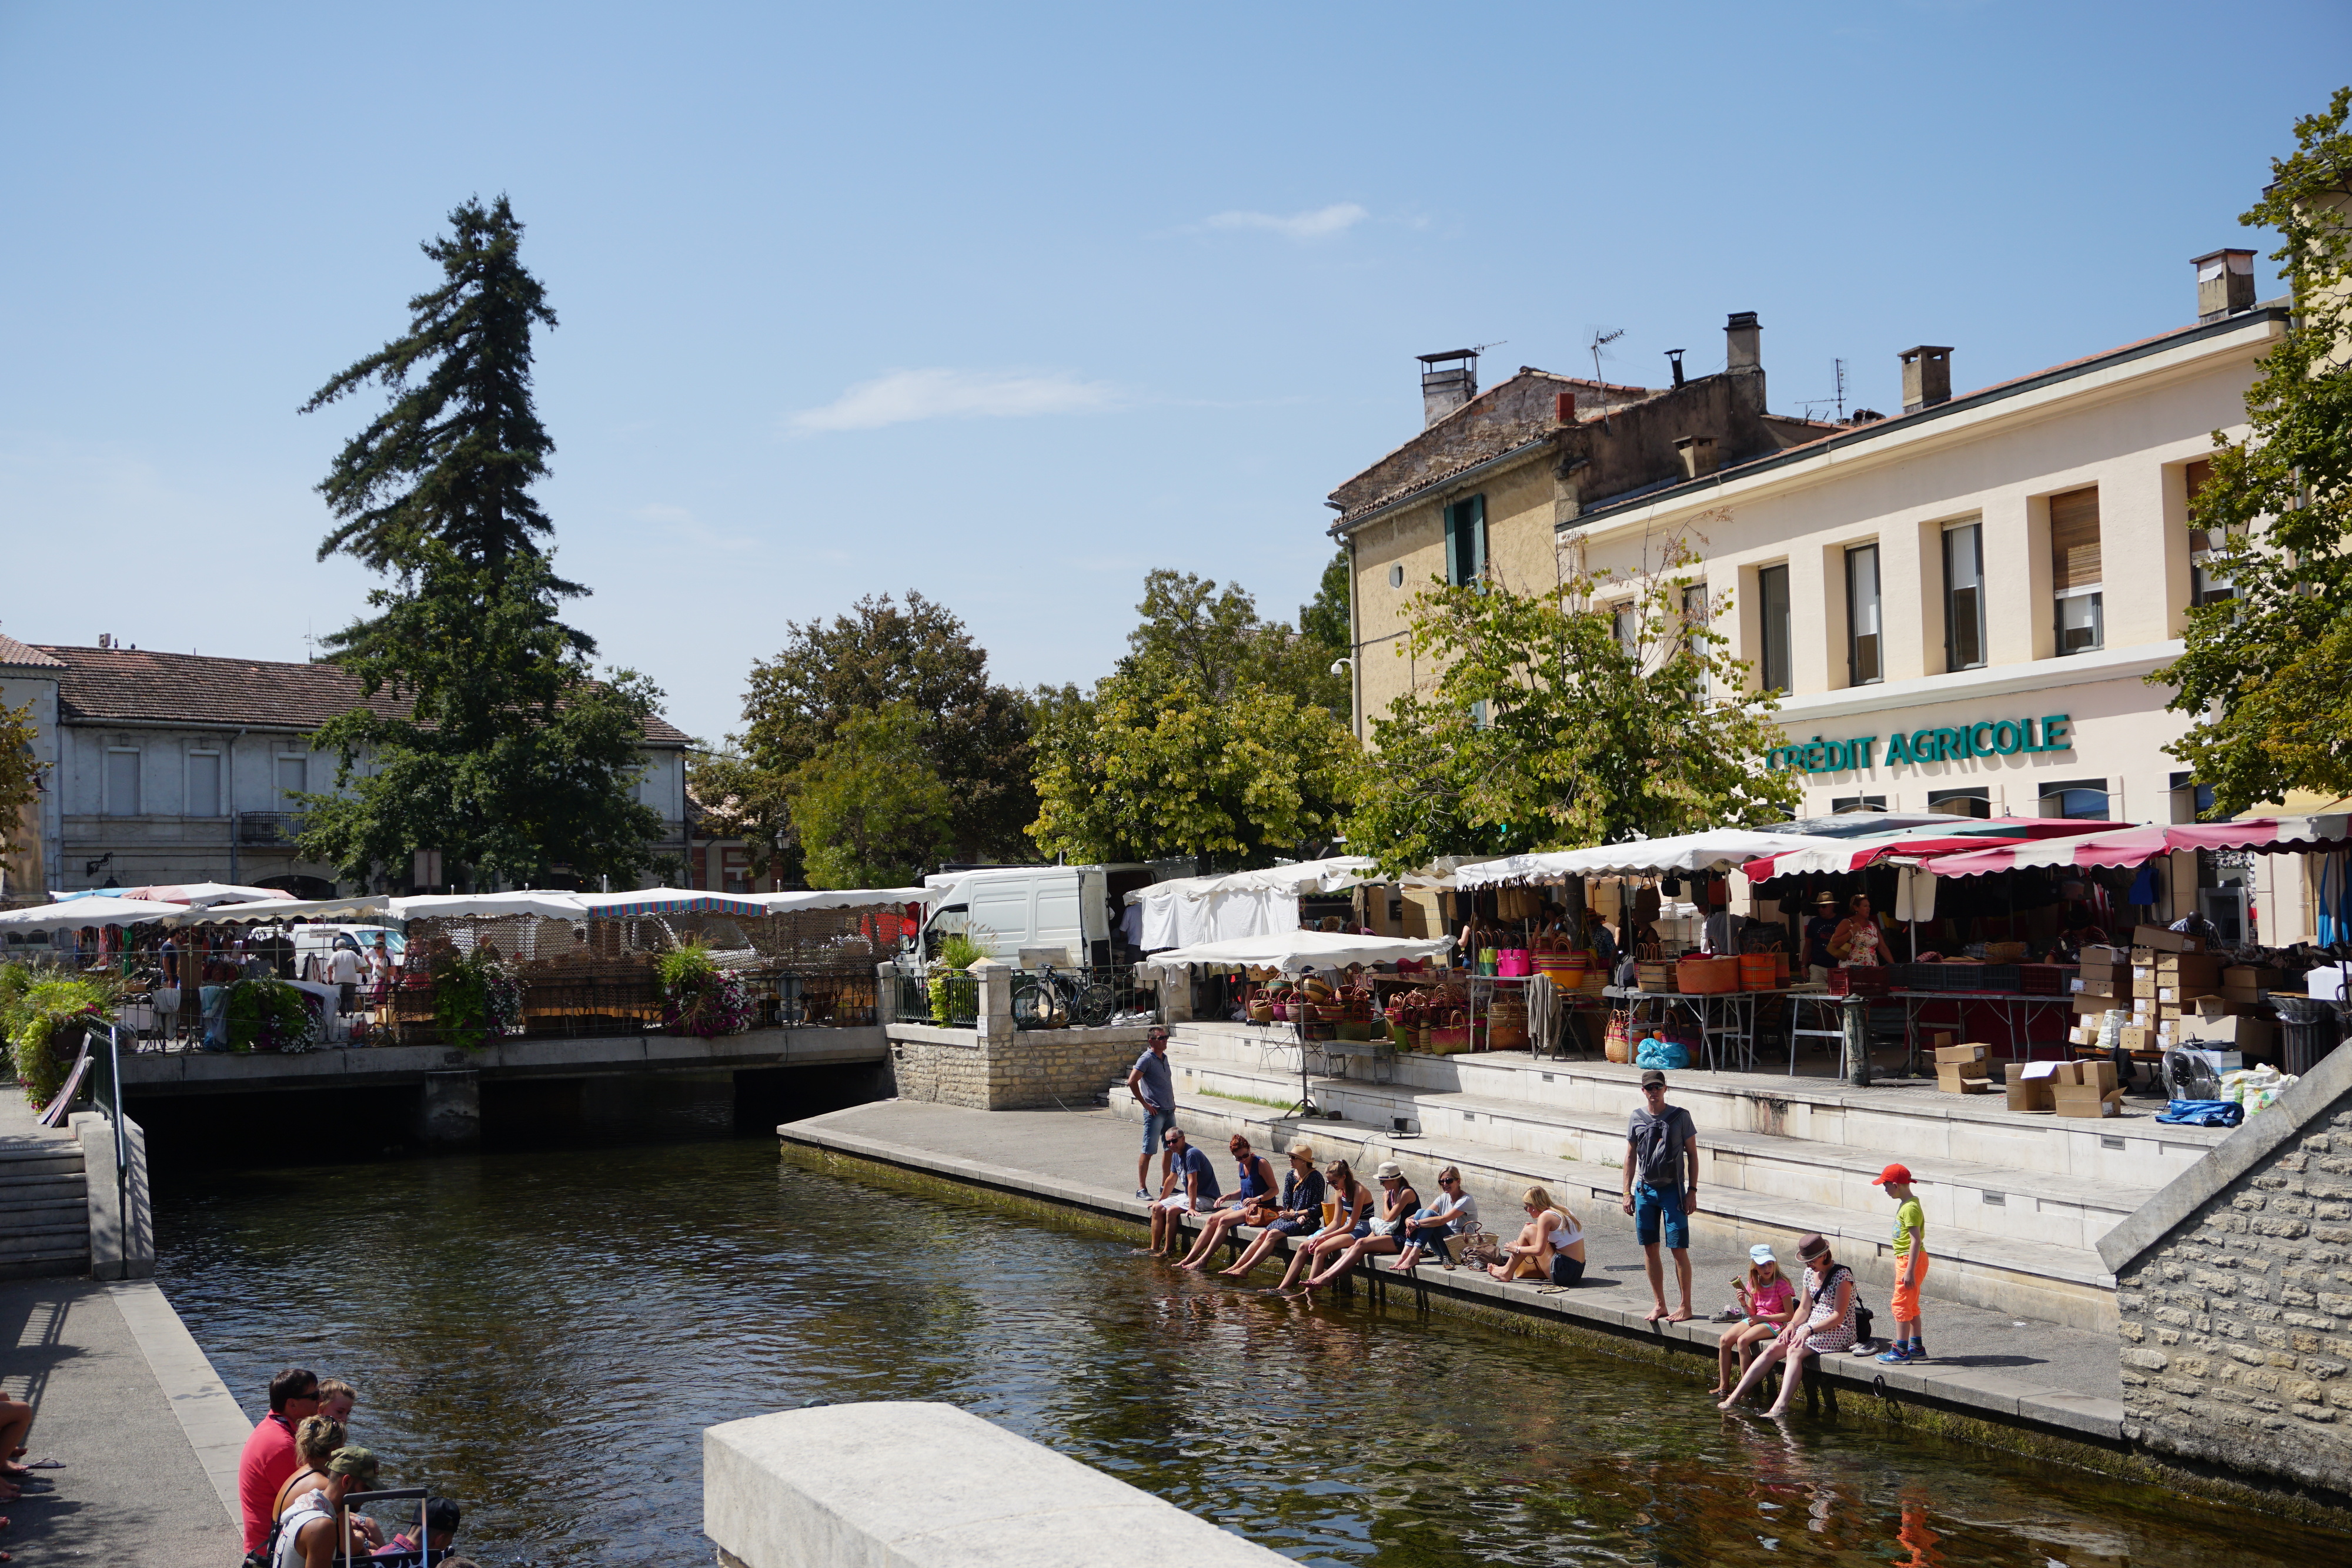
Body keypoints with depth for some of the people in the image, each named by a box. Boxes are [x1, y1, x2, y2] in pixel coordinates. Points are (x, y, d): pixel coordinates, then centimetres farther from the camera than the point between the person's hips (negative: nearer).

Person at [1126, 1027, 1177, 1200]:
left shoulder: (1164, 1057, 13)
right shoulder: (1147, 1059, -12)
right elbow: (1132, 1082, -20)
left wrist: (1172, 1102, 15)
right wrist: (1145, 1104, -16)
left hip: (1169, 1111, 8)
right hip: (1155, 1112, -8)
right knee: (1148, 1151, -5)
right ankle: (1141, 1188, 0)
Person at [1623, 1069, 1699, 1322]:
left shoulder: (1680, 1116, -3)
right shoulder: (1636, 1118, 5)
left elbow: (1692, 1154, 0)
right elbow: (1631, 1156, 11)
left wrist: (1692, 1190, -6)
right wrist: (1627, 1192, 7)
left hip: (1672, 1189, -3)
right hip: (1644, 1189, 4)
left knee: (1679, 1249, -5)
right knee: (1650, 1249, 6)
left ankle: (1686, 1307, 4)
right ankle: (1660, 1305, 16)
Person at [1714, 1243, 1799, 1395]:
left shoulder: (1781, 1284, -12)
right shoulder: (1753, 1283, 7)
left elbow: (1789, 1315, -14)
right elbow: (1752, 1312, 13)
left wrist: (1761, 1318, -16)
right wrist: (1744, 1303, -10)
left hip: (1775, 1322, -7)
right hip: (1756, 1320, 7)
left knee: (1742, 1341, -30)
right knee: (1724, 1340, -13)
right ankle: (1723, 1386, -6)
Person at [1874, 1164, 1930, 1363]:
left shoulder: (1910, 1208, -21)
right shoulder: (1906, 1204, 11)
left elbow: (1916, 1240, -25)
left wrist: (1909, 1271, -26)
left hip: (1911, 1260, -11)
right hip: (1905, 1259, 11)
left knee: (1901, 1304, -7)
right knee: (1910, 1305, 16)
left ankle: (1901, 1351, -4)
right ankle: (1917, 1348, 23)